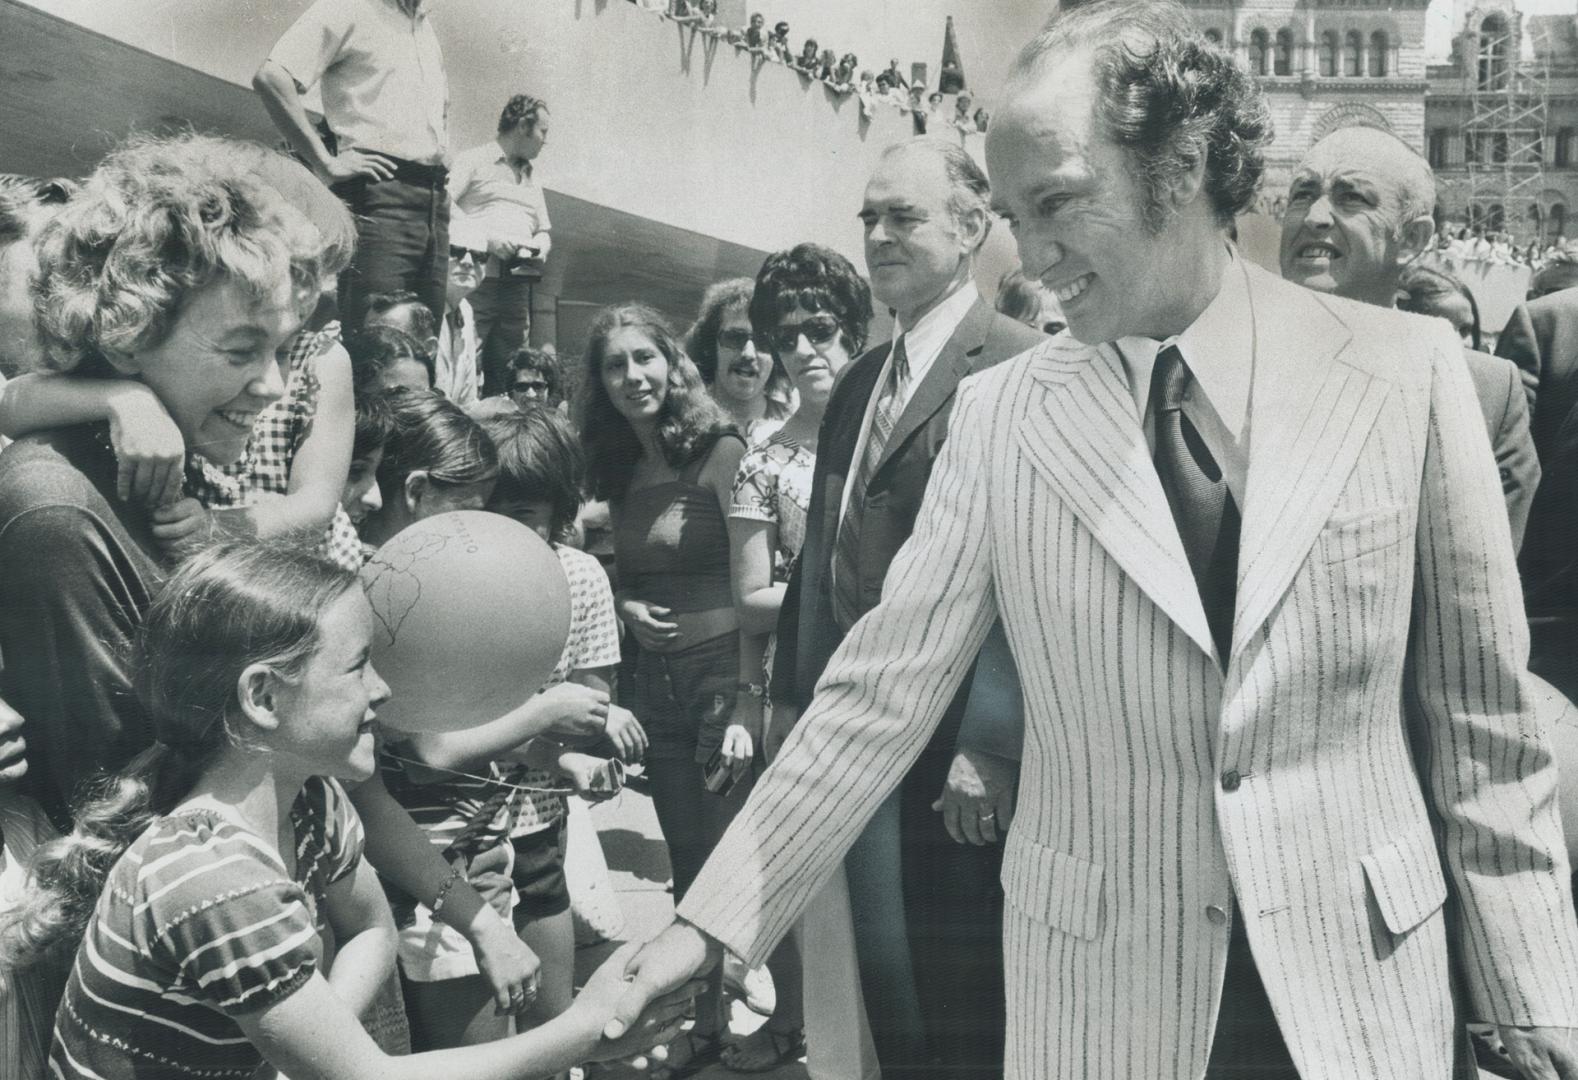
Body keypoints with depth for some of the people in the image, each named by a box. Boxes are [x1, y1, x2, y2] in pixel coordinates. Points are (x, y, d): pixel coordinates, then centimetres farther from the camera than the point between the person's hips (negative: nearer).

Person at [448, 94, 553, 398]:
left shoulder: (532, 174, 27)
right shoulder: (472, 160, 4)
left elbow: (545, 228, 31)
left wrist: (542, 246, 7)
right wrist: (486, 238, -17)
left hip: (518, 283, 7)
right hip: (478, 279, -7)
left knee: (508, 371, 3)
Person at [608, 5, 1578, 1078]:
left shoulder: (1407, 368, -6)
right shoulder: (1001, 414, -5)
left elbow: (1484, 726, -2)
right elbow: (879, 697, -3)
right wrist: (708, 923, -5)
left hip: (1362, 989, 0)